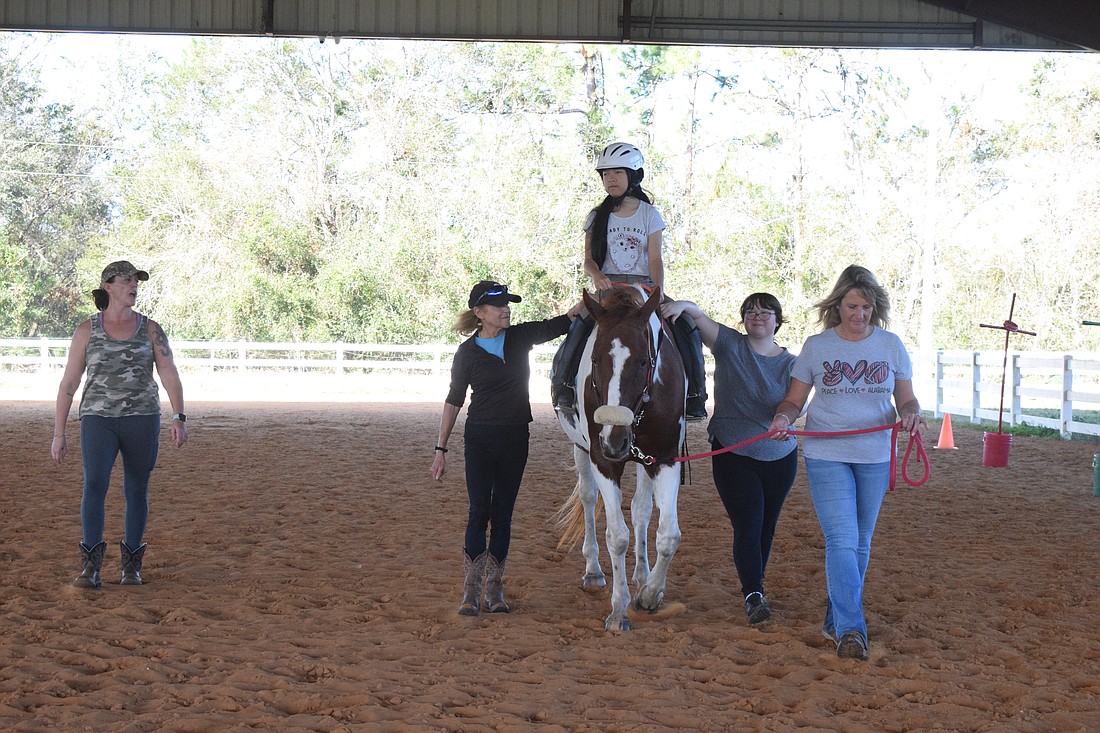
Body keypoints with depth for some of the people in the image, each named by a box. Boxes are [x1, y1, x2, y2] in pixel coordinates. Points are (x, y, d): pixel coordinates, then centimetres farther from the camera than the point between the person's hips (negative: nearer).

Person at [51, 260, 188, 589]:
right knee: (94, 485, -18)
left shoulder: (151, 329, 4)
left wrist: (179, 419, -18)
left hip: (142, 419, 1)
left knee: (137, 491, 7)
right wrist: (58, 434, 2)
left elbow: (170, 376, -3)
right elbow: (68, 383, 4)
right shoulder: (86, 331, 2)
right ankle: (91, 568, -15)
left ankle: (131, 565, 21)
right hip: (99, 419, -1)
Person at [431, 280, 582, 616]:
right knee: (480, 511, -7)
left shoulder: (521, 337, 3)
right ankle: (471, 590, -3)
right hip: (480, 439, -3)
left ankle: (494, 588, 13)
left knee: (503, 513, 7)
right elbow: (454, 400, 1)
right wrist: (441, 449, 0)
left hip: (515, 438, 3)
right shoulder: (467, 353, -4)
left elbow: (561, 324, -2)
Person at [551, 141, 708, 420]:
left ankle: (691, 395, -9)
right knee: (581, 325, -28)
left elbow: (655, 259, -2)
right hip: (606, 287, 0)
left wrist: (659, 295, -16)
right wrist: (597, 276, -21)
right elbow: (589, 258, 3)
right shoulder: (597, 217, 8)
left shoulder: (649, 215, 5)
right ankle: (565, 388, -18)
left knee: (686, 329, -18)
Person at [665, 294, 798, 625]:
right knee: (748, 525, -12)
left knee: (767, 526, 14)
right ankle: (754, 595, -15)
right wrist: (685, 306, -38)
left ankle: (753, 582, 34)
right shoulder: (730, 345, -4)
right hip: (733, 455, -3)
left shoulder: (790, 363, 1)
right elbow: (702, 320, -17)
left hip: (779, 457, 3)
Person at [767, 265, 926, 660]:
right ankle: (851, 630, -14)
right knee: (841, 541, -13)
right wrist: (783, 418, -18)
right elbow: (794, 399, 4)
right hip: (826, 455, -3)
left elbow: (906, 400, 8)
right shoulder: (816, 346, -1)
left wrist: (910, 415, -15)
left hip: (875, 456, 3)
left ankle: (836, 619, 27)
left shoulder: (891, 346, 2)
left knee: (861, 542, 12)